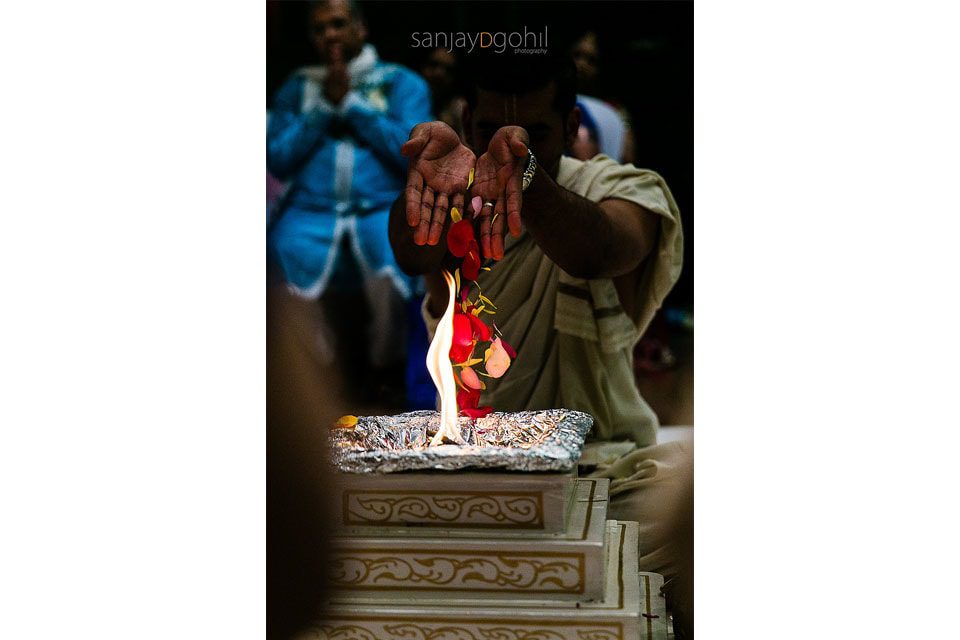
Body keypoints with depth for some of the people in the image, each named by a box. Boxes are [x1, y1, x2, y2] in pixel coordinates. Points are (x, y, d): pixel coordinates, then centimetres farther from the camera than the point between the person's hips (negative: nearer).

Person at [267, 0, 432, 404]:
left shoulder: (402, 83, 12)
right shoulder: (297, 87, 18)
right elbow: (278, 161, 8)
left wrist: (351, 102, -3)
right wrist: (324, 107, 0)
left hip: (382, 208, -2)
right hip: (311, 211, 2)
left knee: (392, 262, -35)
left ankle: (387, 366, -6)